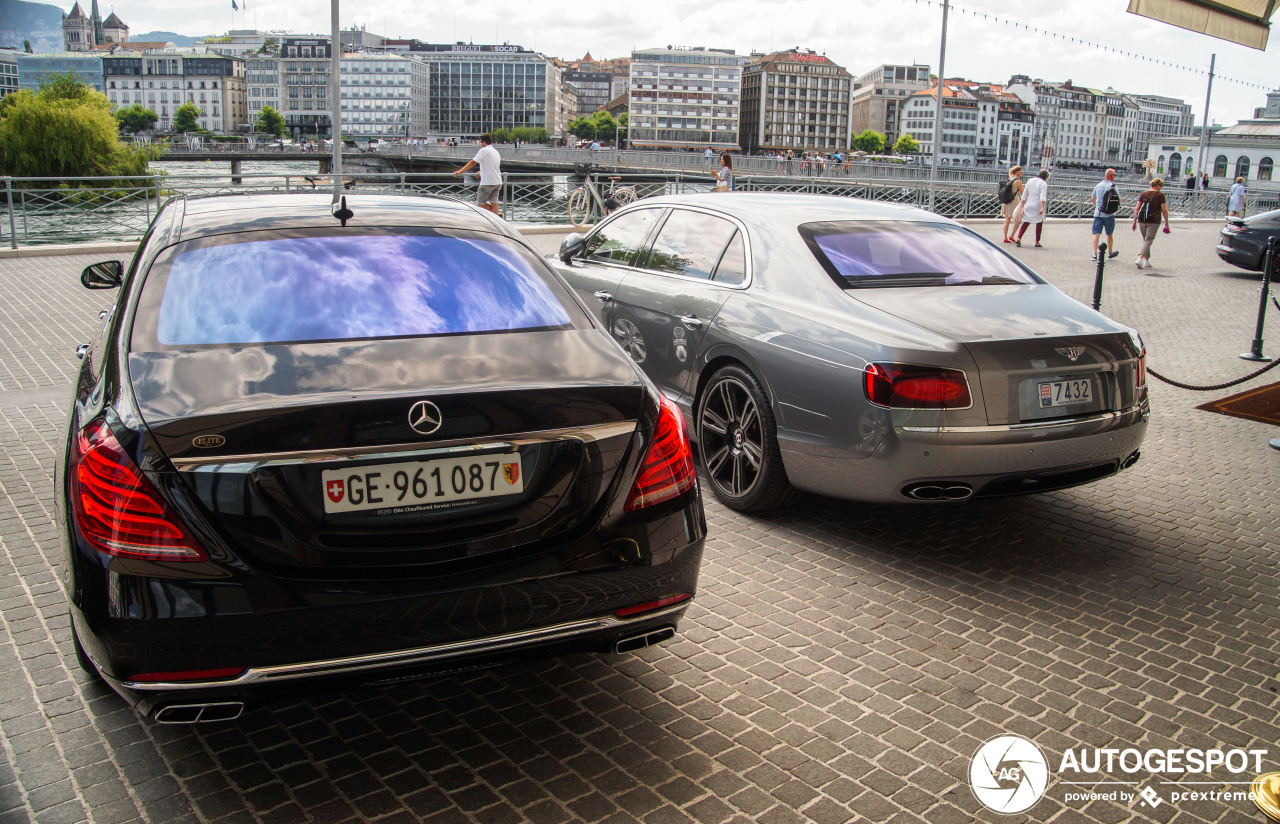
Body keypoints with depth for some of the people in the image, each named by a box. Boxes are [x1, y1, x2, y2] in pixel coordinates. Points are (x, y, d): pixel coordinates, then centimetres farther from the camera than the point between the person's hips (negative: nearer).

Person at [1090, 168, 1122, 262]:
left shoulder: (1098, 186, 7)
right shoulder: (1113, 186, -8)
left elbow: (1093, 199, 18)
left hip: (1098, 213, 3)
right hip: (1109, 213, -3)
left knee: (1096, 234, -2)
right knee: (1110, 234, 13)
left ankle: (1094, 254, -14)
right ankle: (1110, 253, 27)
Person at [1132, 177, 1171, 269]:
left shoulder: (1143, 194, 7)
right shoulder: (1160, 195, -3)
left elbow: (1136, 208, 3)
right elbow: (1164, 210, -3)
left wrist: (1134, 221, 7)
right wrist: (1167, 223, 5)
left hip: (1142, 221, 4)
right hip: (1154, 222, -4)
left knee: (1145, 240, 16)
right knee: (1148, 240, -4)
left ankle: (1147, 261, 20)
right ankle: (1140, 258, -22)